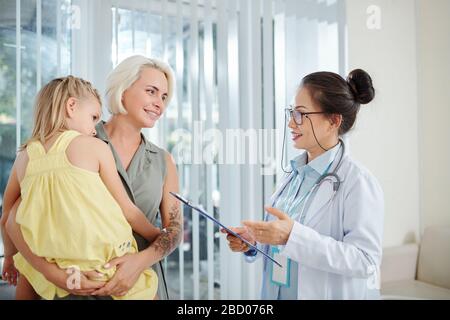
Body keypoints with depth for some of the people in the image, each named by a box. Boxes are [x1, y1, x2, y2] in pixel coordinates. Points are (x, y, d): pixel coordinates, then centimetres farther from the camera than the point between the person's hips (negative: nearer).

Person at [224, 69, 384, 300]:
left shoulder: (358, 182, -18)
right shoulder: (294, 174, 2)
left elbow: (364, 261, -24)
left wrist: (293, 235, -31)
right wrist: (254, 241, -8)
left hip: (332, 293, -6)